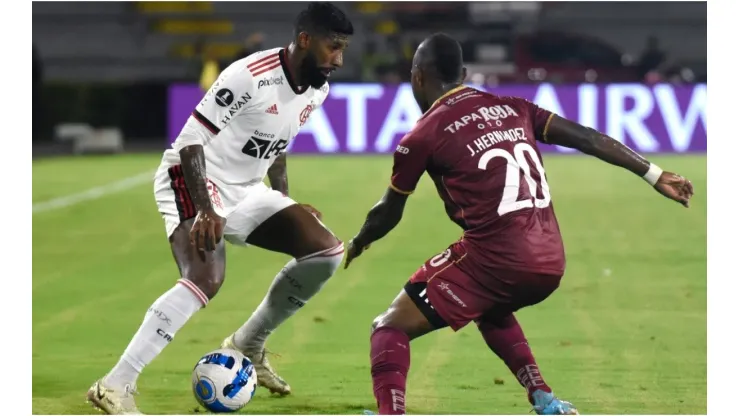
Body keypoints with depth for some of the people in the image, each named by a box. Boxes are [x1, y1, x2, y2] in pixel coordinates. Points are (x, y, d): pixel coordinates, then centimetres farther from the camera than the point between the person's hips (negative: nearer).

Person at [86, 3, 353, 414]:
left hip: (244, 191, 9)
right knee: (206, 279, -32)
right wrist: (205, 211, -31)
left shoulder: (317, 90, 2)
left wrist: (286, 205, 16)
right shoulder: (251, 76, -24)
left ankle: (247, 345, 15)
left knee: (326, 251, 1)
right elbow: (191, 139, -23)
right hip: (192, 181, -9)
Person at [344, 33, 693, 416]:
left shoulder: (423, 136, 1)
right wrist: (655, 175, 20)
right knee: (492, 310, 38)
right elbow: (588, 139, 13)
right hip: (551, 262, 6)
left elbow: (388, 213, 13)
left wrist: (358, 244, 34)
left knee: (390, 328, 3)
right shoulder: (511, 108, 14)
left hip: (496, 261, -6)